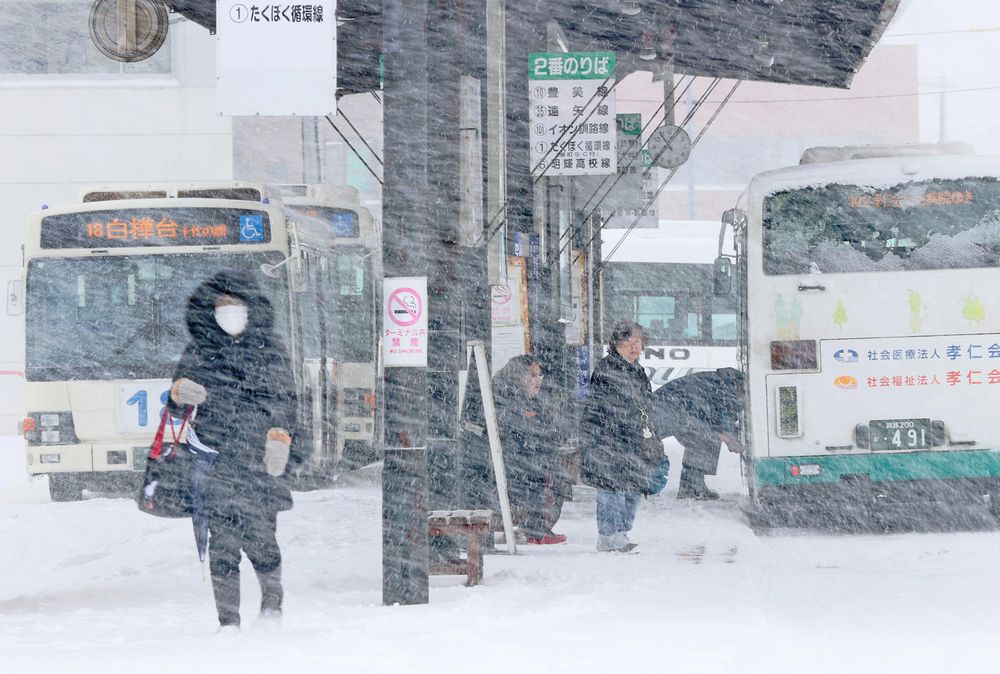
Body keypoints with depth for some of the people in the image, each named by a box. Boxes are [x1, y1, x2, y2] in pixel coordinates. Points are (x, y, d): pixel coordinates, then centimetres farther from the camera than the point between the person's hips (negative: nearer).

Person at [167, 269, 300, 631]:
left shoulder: (269, 348, 10)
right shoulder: (200, 350, 12)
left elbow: (282, 398, 3)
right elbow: (177, 408, 13)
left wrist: (279, 437, -14)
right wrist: (181, 392, -11)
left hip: (259, 460, -1)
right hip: (215, 462, 1)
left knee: (260, 538, -5)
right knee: (222, 540, -7)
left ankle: (272, 599, 21)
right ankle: (228, 619, -2)